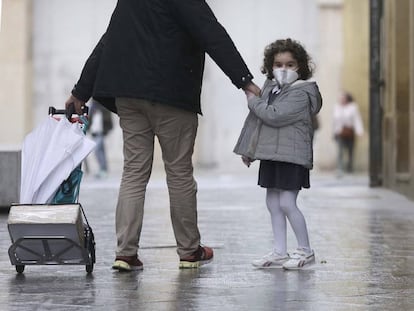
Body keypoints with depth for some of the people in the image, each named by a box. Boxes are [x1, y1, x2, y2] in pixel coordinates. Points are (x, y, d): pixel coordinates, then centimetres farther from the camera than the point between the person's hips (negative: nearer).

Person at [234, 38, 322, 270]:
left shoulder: (301, 93, -14)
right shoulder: (270, 86, 12)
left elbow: (274, 116, -24)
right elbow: (257, 120, 20)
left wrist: (253, 100, -10)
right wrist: (249, 149, 21)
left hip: (292, 156, -8)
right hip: (270, 154, 9)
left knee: (287, 203, -10)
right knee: (273, 203, 10)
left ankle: (305, 251, 4)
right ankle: (280, 252, 17)